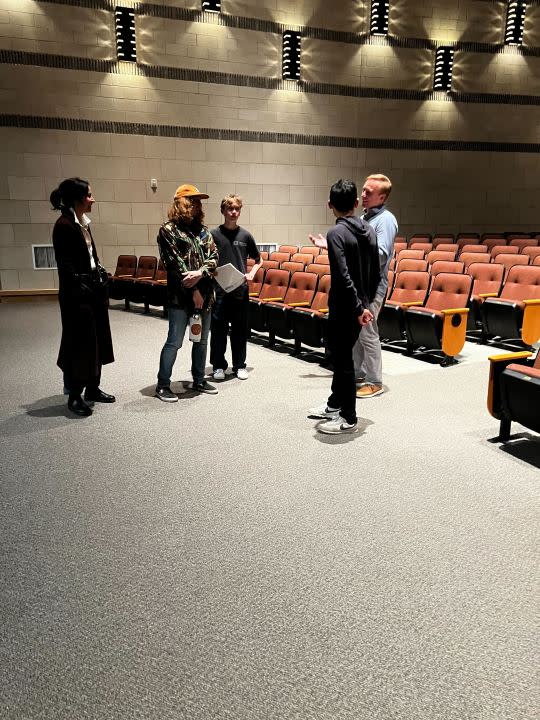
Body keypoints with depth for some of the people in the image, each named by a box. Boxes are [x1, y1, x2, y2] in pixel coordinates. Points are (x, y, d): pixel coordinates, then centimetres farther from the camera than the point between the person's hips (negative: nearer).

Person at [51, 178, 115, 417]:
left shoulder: (83, 223, 12)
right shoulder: (64, 225, -14)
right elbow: (65, 265, -18)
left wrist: (102, 282, 15)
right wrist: (79, 290, -20)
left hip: (94, 290, 9)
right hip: (78, 295, -9)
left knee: (97, 340, 14)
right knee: (79, 343, -1)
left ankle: (92, 388, 27)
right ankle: (74, 395, 11)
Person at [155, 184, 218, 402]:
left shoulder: (203, 230, 13)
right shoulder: (168, 230, -4)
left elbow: (214, 257, 4)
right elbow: (173, 264, -11)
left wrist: (200, 273, -16)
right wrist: (193, 291, -13)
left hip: (205, 293, 6)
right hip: (180, 295, -6)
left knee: (202, 340, 14)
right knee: (174, 341, -3)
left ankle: (199, 380, 28)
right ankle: (162, 385, 8)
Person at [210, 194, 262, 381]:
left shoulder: (245, 235, 6)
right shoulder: (214, 234, 0)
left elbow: (258, 260, 15)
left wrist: (251, 274, -1)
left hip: (241, 290, 2)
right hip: (219, 290, -2)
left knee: (240, 330, 9)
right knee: (218, 329, 4)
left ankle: (239, 365, 21)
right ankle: (218, 366, 18)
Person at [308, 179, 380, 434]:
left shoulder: (336, 233, -15)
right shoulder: (369, 230, 7)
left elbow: (344, 277, -24)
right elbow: (375, 272, 11)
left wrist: (358, 308, -20)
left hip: (344, 309, -8)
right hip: (361, 306, 8)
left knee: (343, 361, 2)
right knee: (340, 354, 20)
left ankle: (348, 418, 12)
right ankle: (335, 405, 34)